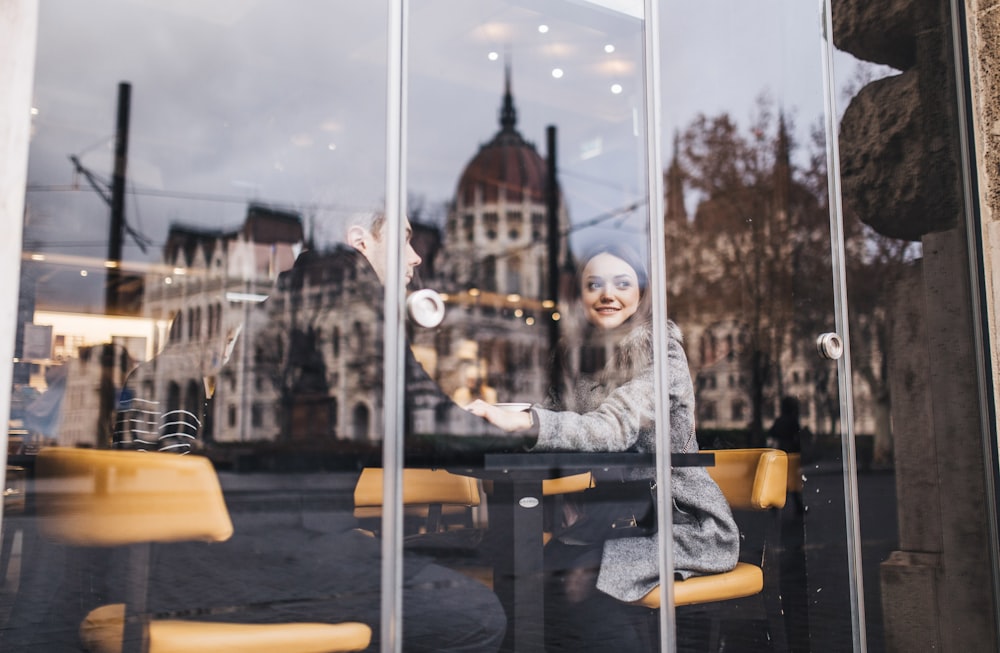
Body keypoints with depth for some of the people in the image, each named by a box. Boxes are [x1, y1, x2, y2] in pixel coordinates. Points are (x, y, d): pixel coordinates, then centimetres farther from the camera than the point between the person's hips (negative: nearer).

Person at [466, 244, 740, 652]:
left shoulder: (662, 351, -11)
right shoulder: (584, 354, 9)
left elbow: (615, 429, -27)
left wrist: (525, 421, -43)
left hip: (680, 520, -5)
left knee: (573, 580, -28)